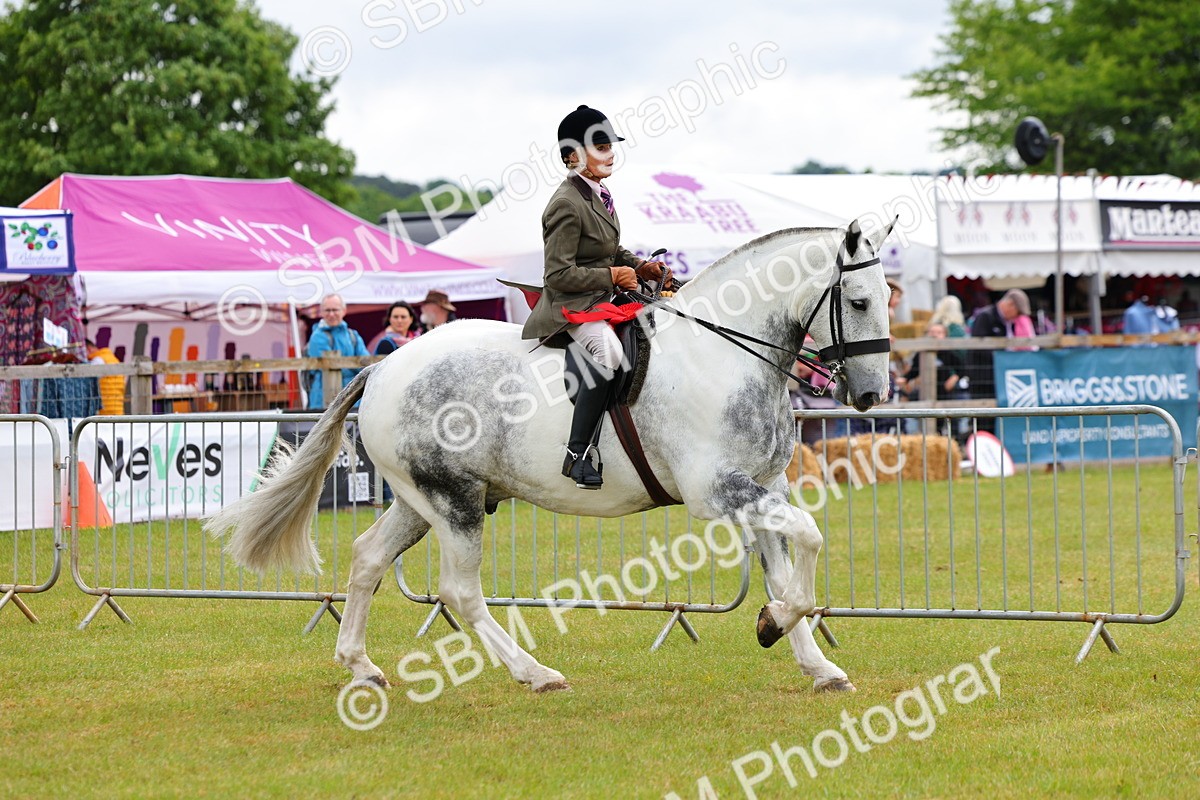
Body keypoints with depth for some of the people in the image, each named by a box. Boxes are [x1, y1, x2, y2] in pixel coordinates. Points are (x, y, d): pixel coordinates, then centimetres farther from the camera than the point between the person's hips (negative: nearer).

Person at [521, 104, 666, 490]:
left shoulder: (599, 194, 13)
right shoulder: (566, 205, -17)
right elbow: (559, 275, -20)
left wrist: (640, 266, 8)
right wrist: (612, 277, -17)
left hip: (603, 298, 11)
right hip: (571, 305, -11)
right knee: (609, 351, -37)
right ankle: (577, 455, -34)